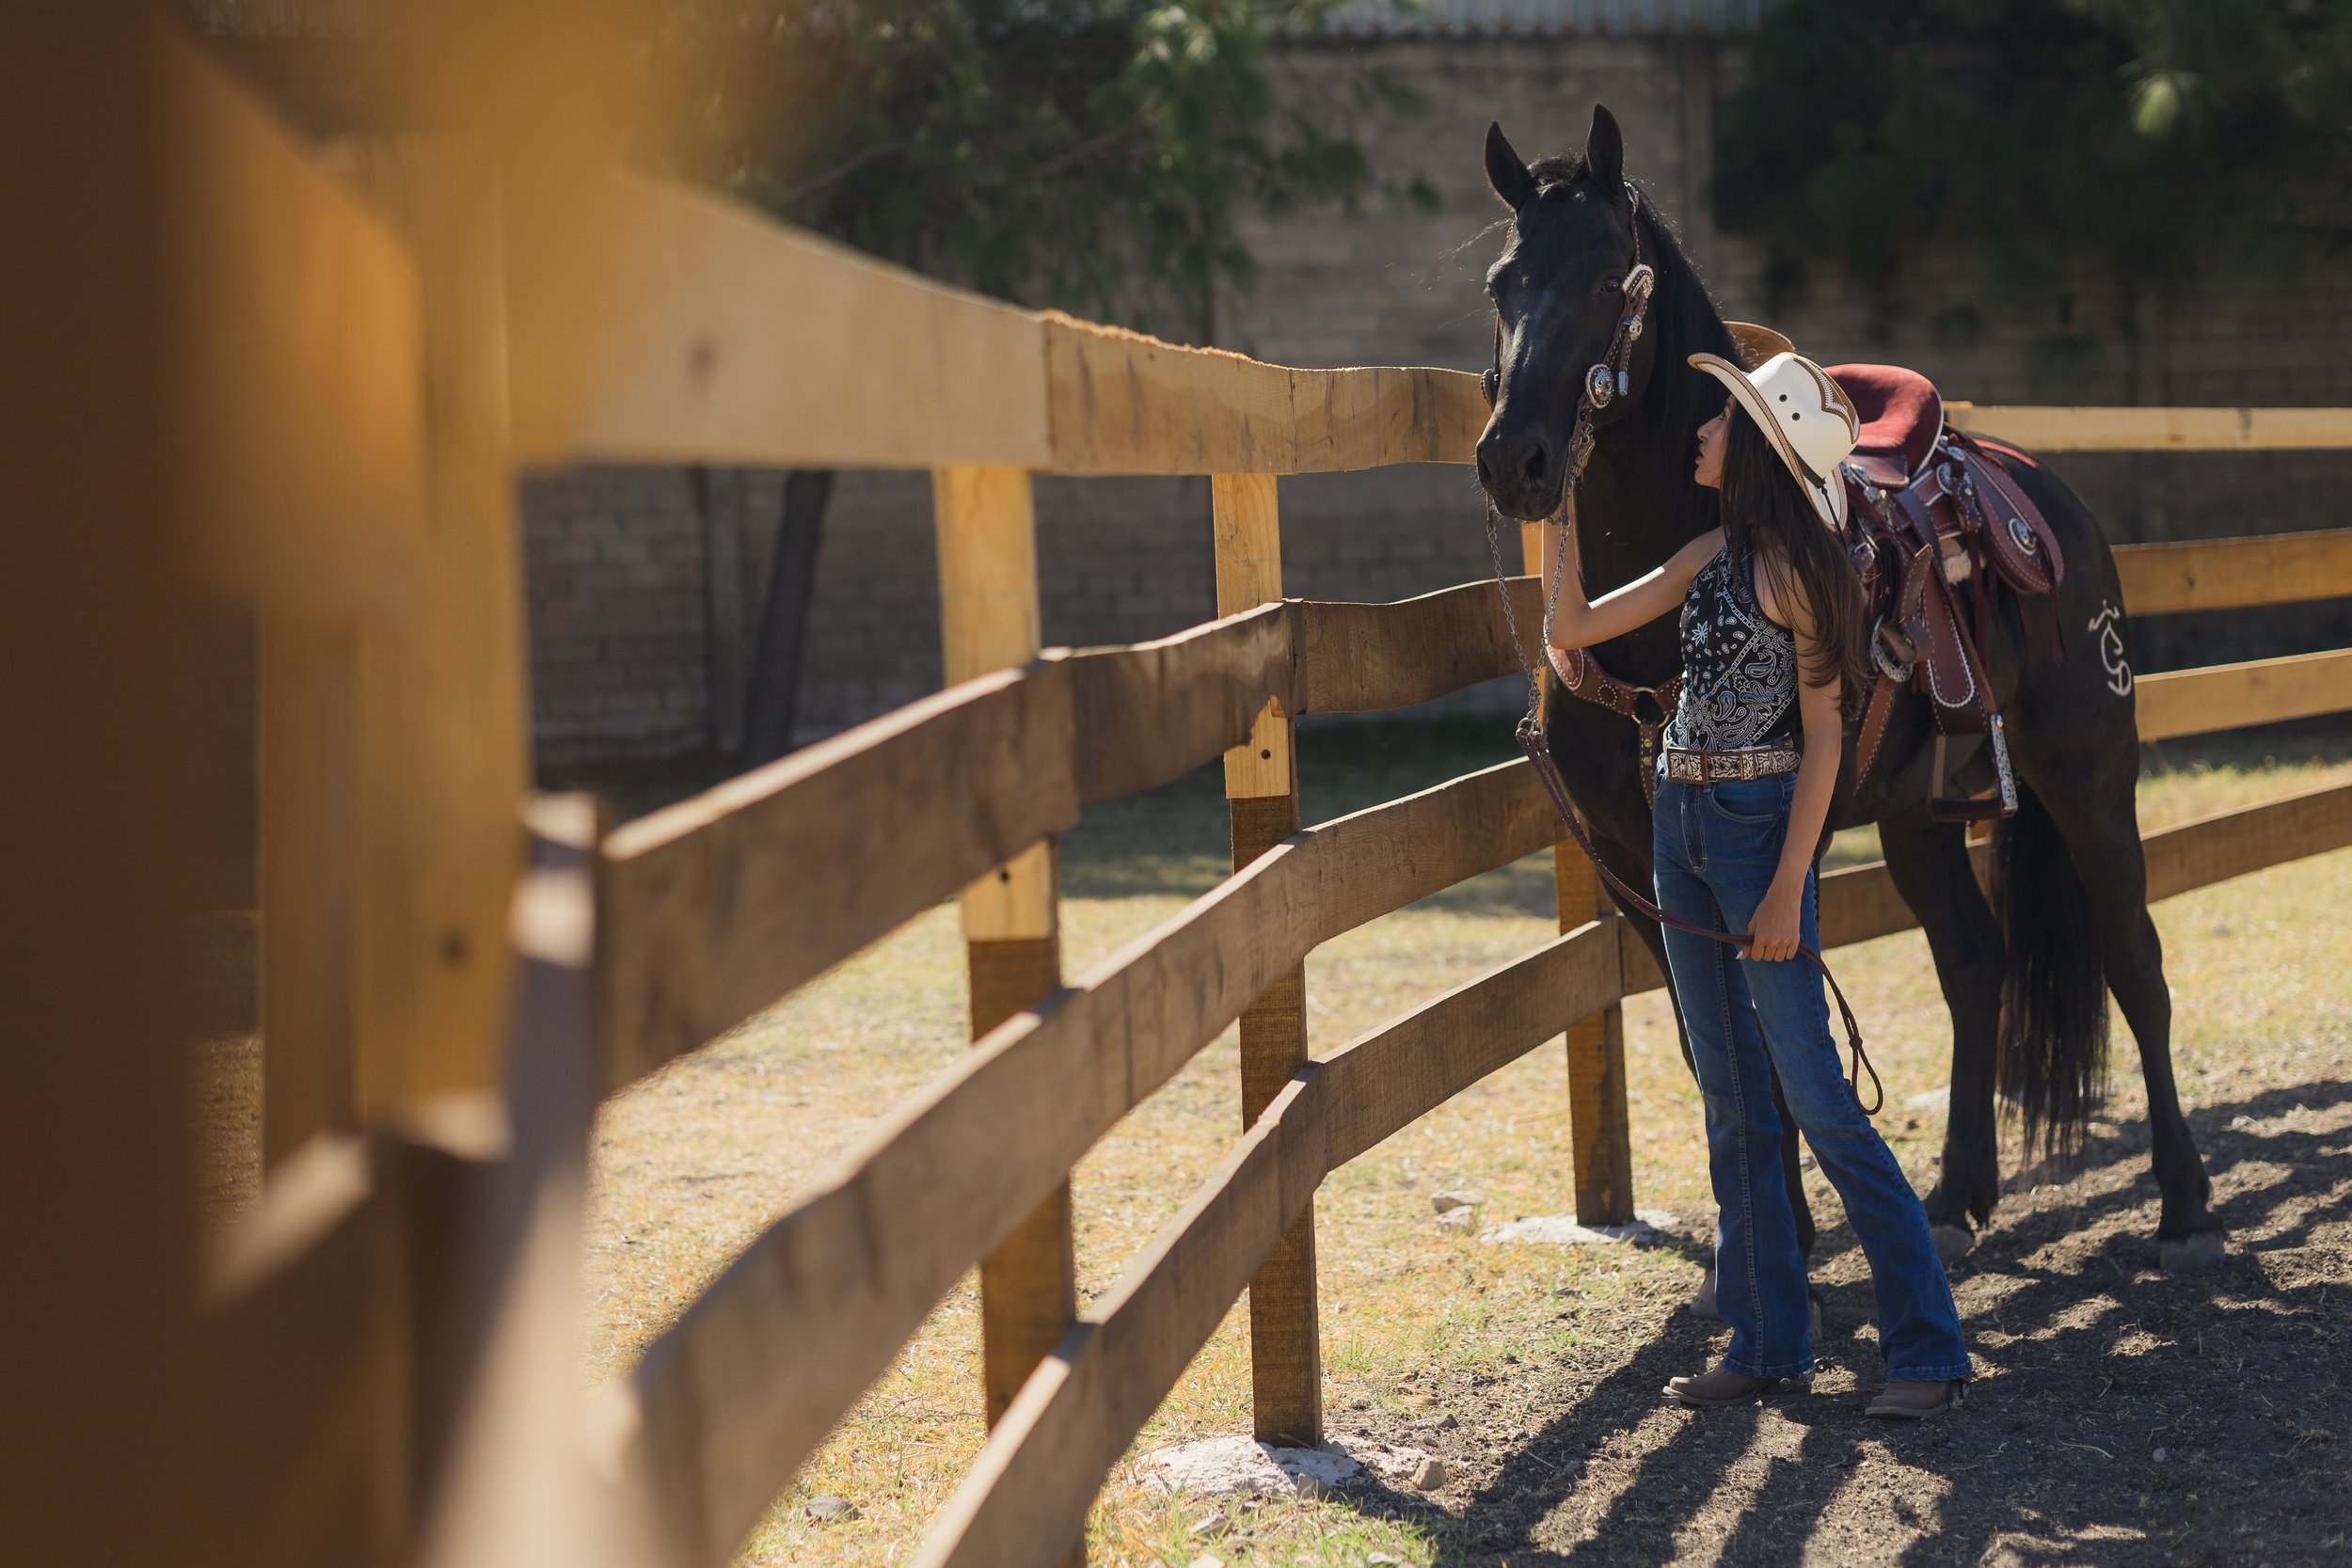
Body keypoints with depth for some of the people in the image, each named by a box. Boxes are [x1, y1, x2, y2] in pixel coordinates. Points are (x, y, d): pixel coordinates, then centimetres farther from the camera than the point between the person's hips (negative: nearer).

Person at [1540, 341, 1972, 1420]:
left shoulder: (1797, 566, -12)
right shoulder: (1710, 557, 10)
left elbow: (1822, 736, -13)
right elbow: (1572, 631, 15)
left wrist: (1787, 889, -17)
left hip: (1759, 827, -8)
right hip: (1681, 822, 8)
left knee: (1815, 1099, -9)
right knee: (1730, 1101, 10)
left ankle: (1928, 1348, -4)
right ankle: (1770, 1345, 16)